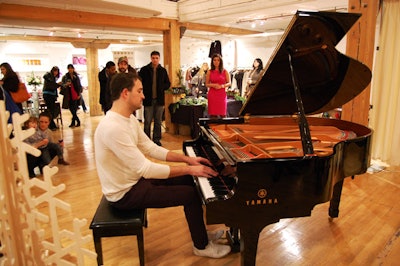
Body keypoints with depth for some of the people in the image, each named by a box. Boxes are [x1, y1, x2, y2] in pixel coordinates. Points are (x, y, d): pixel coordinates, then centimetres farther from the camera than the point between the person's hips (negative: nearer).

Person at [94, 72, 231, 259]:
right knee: (191, 194, -10)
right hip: (124, 194, -9)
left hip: (134, 179, 9)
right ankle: (201, 246, 14)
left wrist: (188, 159, -3)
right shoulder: (113, 128, -30)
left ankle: (199, 232, 27)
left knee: (189, 180, 11)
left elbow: (152, 149, 5)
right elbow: (146, 169, -31)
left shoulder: (129, 119, 2)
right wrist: (189, 169, -24)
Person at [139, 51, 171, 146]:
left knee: (158, 121, 9)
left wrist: (161, 88, -5)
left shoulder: (163, 70, 7)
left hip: (159, 99, 2)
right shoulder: (144, 70, 1)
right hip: (148, 99, -2)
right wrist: (144, 91, -7)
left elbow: (168, 84, 12)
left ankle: (157, 139, 19)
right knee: (147, 121, 3)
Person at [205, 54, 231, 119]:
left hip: (222, 94, 0)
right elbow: (207, 84, 8)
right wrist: (213, 85, -11)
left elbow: (229, 83, 5)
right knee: (213, 114, -1)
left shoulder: (225, 71, 5)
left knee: (222, 114, -1)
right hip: (212, 95, 0)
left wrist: (221, 86, -12)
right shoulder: (209, 72, 5)